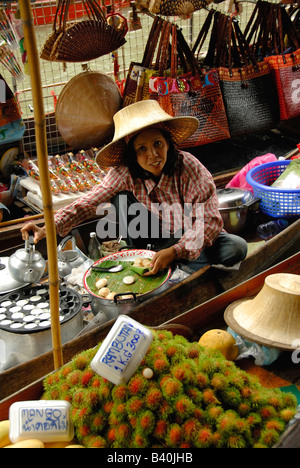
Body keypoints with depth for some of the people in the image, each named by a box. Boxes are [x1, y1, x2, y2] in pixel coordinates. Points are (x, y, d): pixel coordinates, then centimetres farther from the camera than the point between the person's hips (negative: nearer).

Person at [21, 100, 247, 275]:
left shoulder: (190, 169, -24)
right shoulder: (124, 173, -16)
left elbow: (210, 221, -27)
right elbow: (89, 202, -15)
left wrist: (175, 251, -42)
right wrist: (48, 229, -29)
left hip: (192, 238, -1)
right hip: (153, 237, 1)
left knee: (236, 248, -30)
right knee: (121, 197, -20)